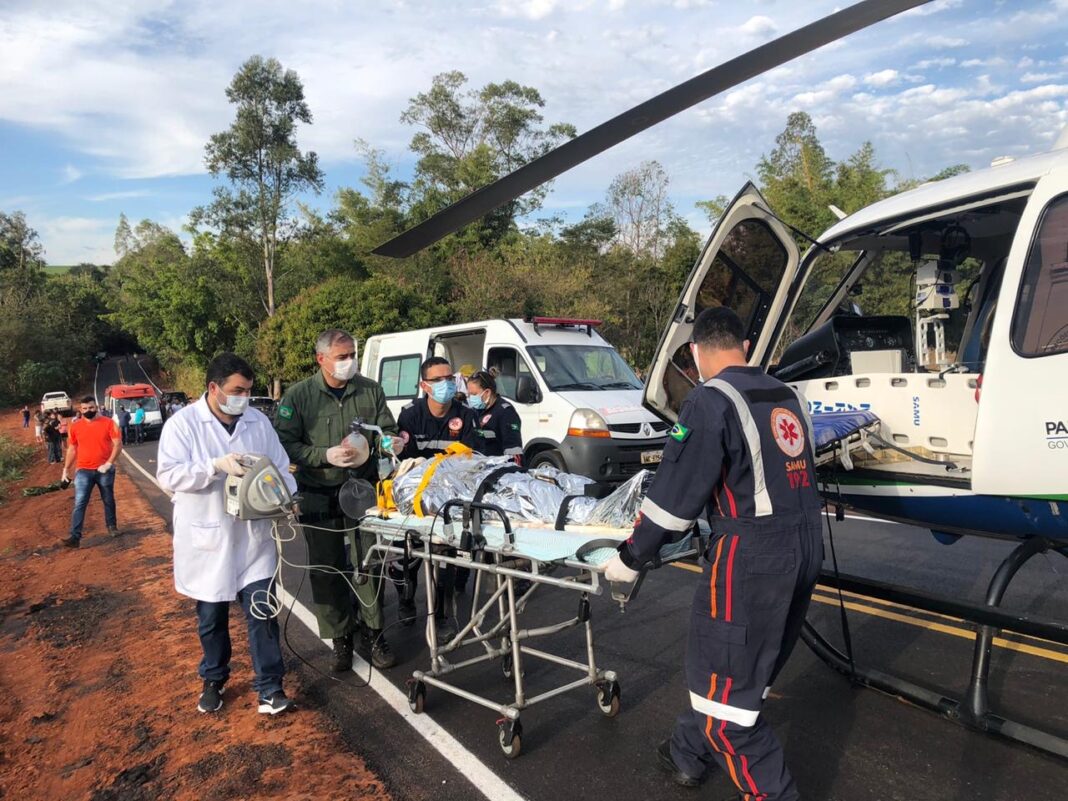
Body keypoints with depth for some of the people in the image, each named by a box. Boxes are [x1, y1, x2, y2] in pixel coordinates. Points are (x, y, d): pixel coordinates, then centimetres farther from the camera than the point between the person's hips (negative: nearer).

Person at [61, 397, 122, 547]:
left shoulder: (107, 423, -5)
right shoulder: (75, 426, 2)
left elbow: (118, 444, -8)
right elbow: (72, 449, 10)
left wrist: (109, 463, -16)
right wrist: (66, 469, 9)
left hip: (104, 470, -1)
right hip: (83, 471, 1)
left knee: (108, 500, 15)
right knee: (79, 504, -6)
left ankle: (112, 526, 34)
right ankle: (75, 536, -8)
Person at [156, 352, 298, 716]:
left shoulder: (259, 422, 4)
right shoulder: (183, 424, -7)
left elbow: (280, 466, 7)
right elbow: (168, 475, -14)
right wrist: (216, 466, -26)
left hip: (253, 538, 2)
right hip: (207, 539, -2)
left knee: (262, 612, 1)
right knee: (211, 617, 15)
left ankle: (269, 686, 11)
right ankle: (213, 680, 36)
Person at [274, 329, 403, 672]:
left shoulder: (371, 390, 1)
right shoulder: (298, 396, -4)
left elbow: (388, 432, 7)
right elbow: (286, 444, -8)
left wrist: (370, 450, -14)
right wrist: (326, 455, -20)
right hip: (319, 496, -1)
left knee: (369, 563, 4)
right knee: (327, 569, 9)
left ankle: (373, 634, 22)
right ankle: (340, 638, 25)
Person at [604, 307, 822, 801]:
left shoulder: (712, 400, -12)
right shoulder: (787, 396, 12)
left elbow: (676, 492, -13)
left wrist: (630, 559, -2)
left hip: (752, 554, -9)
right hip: (804, 545, 9)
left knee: (725, 687, 6)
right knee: (736, 666, 21)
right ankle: (688, 754, 39)